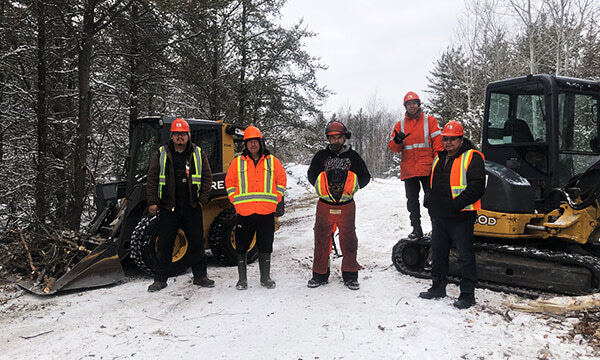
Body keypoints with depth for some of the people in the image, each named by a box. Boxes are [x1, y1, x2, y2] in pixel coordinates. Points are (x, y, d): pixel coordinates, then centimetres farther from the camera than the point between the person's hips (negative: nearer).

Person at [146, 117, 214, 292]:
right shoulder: (162, 154, 4)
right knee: (164, 245, 5)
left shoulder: (198, 154, 6)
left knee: (197, 243, 8)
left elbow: (207, 177, 7)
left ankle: (200, 276, 22)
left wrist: (202, 199, -1)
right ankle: (160, 279, 18)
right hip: (168, 208, -1)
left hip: (192, 208, 1)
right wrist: (152, 202, -3)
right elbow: (152, 178, 4)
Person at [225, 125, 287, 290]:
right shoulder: (238, 162, 6)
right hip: (244, 213, 0)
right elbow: (229, 182, 11)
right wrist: (236, 200, 1)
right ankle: (242, 279, 19)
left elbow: (282, 180, 10)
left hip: (266, 212, 0)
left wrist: (275, 200, 2)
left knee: (265, 248, 9)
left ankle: (265, 278, 23)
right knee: (242, 247, 6)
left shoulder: (272, 161, 6)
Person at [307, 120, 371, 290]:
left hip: (346, 206, 0)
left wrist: (349, 183, -12)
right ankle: (320, 274, 19)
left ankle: (350, 276, 19)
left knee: (349, 241, 4)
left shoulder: (353, 156, 6)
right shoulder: (321, 155, 7)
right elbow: (311, 175, 4)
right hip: (325, 205, 1)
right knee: (321, 240, 6)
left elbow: (365, 177, 6)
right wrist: (324, 182, -15)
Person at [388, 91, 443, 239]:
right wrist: (397, 141, -16)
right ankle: (416, 228, 17)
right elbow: (393, 147, 7)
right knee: (412, 200, 8)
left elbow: (438, 141, 1)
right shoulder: (400, 124, 12)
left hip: (427, 169, -3)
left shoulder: (429, 120, 6)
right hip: (408, 170, 3)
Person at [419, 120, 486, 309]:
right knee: (438, 252, 16)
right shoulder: (439, 158, 16)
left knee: (465, 256, 2)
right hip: (439, 217, 8)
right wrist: (430, 201, 9)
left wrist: (457, 203, -22)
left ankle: (467, 293, 12)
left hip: (460, 217, -8)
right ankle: (438, 287, 30)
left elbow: (477, 186, -17)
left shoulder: (472, 158, -8)